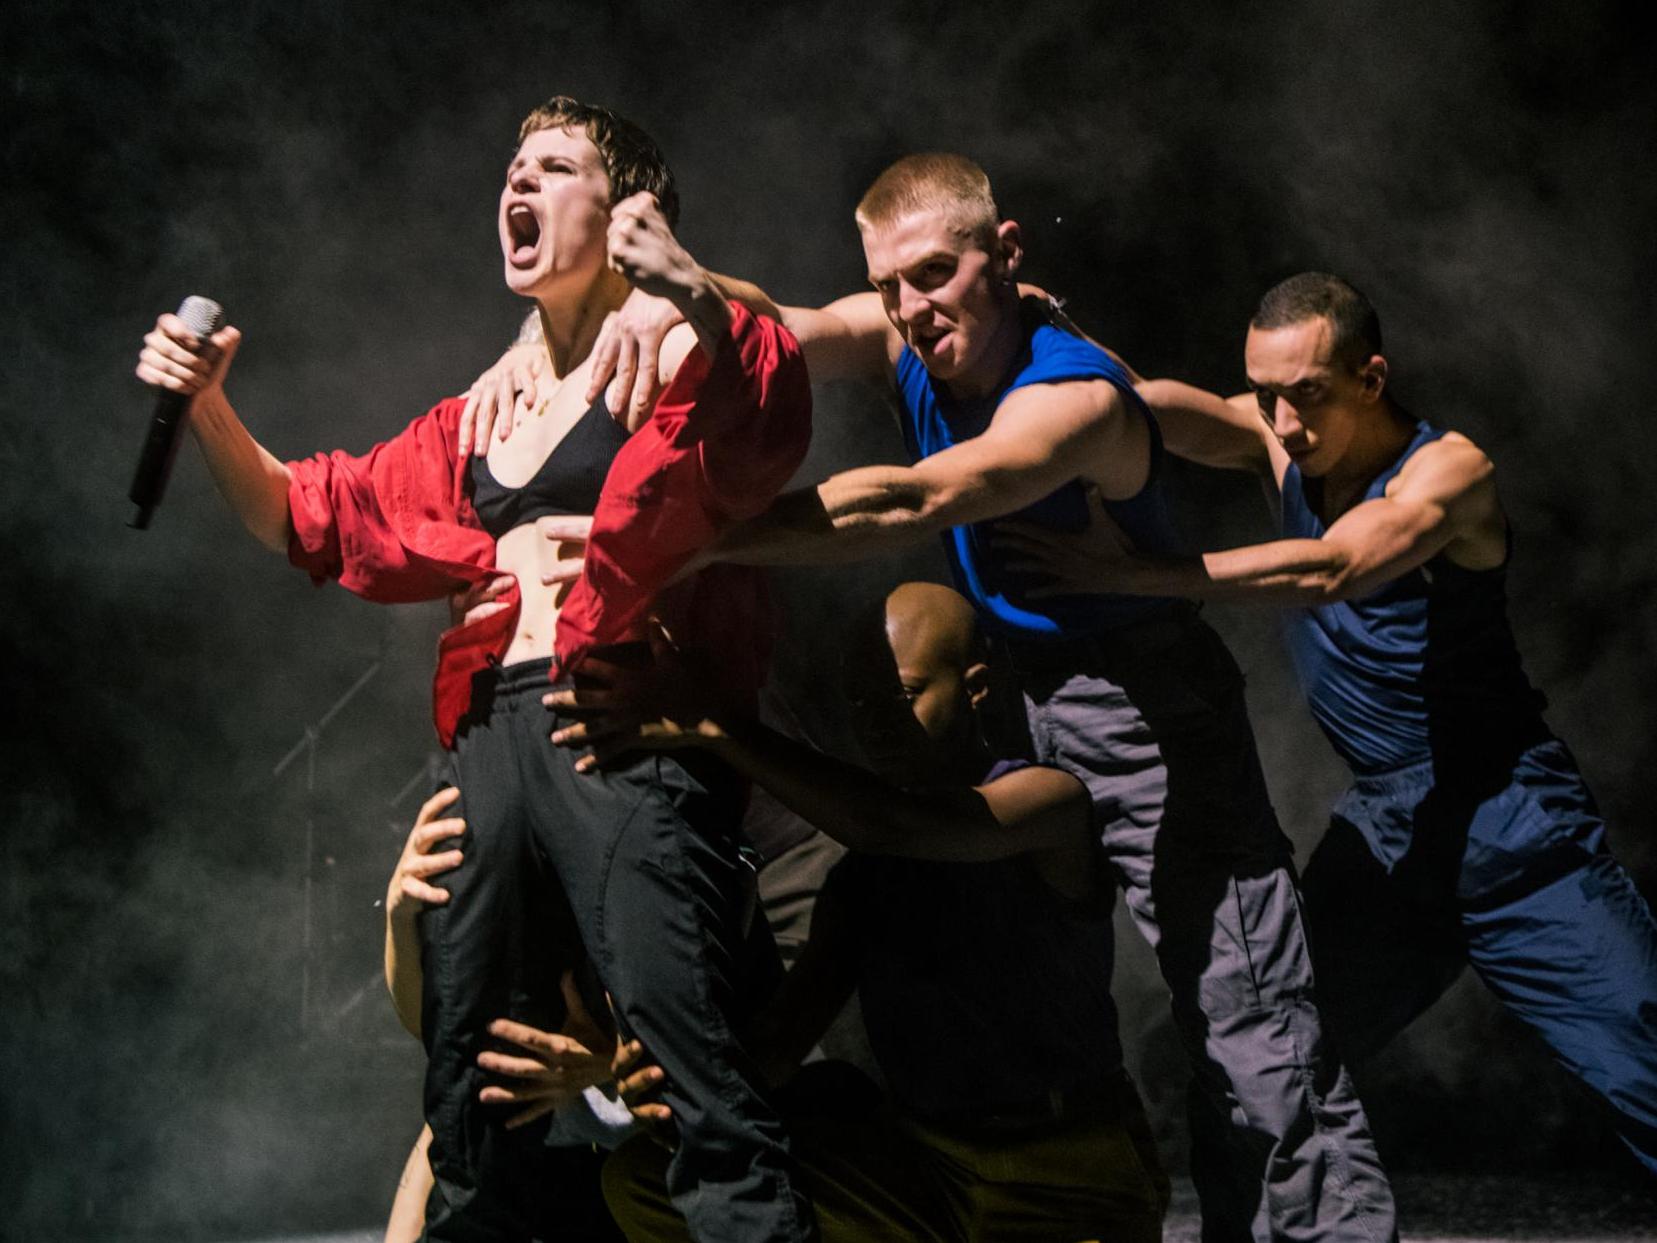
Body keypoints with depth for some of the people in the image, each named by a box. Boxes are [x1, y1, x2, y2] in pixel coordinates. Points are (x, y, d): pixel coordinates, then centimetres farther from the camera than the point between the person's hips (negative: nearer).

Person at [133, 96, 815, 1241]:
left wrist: (692, 292, -33)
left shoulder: (676, 357, 6)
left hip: (627, 726, -7)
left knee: (700, 1085, -19)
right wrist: (208, 406, 15)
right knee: (472, 1104, 10)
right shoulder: (482, 419, 25)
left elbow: (768, 427, -16)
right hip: (492, 737, 7)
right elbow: (309, 518, 31)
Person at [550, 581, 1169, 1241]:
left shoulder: (1052, 802, -7)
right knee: (644, 1174, -10)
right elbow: (782, 1033, 3)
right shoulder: (858, 880, 14)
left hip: (1071, 1188, -7)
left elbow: (887, 826, -25)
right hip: (923, 1164, 7)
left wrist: (710, 725, -28)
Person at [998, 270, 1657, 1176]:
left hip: (1510, 828, -5)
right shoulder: (1279, 439, 2)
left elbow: (1328, 570, -30)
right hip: (1384, 831, 5)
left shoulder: (1449, 469, -15)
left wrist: (1132, 574, -36)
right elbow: (1177, 413, -17)